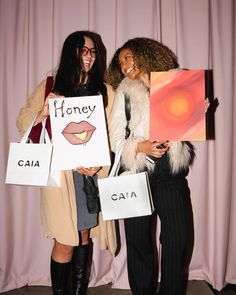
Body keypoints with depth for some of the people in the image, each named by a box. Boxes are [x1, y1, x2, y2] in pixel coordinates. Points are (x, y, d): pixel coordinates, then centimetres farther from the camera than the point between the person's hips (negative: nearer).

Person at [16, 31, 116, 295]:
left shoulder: (104, 91, 9)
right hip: (61, 173, -2)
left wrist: (99, 164, -10)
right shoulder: (51, 86, 6)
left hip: (93, 174, 2)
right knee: (65, 241, -2)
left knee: (85, 235, 11)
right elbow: (22, 122, 5)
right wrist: (44, 113, -15)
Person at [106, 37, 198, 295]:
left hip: (170, 170, 1)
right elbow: (115, 139, 1)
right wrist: (140, 146, -15)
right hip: (138, 170, -1)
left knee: (177, 238, 0)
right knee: (139, 239, 5)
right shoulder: (125, 92, 8)